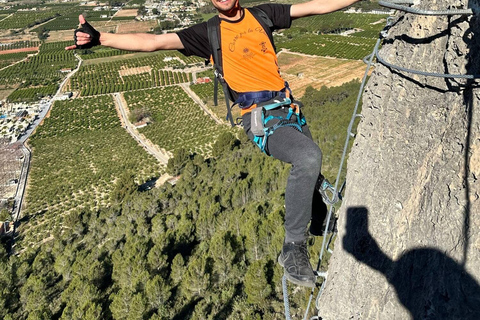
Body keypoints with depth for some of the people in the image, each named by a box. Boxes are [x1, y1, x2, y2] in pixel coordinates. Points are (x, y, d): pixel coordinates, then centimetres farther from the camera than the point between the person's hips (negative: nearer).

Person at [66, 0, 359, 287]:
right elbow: (152, 42, -5)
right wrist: (99, 38, -15)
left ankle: (319, 223, 49)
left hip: (289, 109, 6)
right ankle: (294, 247, -15)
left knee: (311, 167, 16)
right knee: (308, 157, -31)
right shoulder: (208, 33, 2)